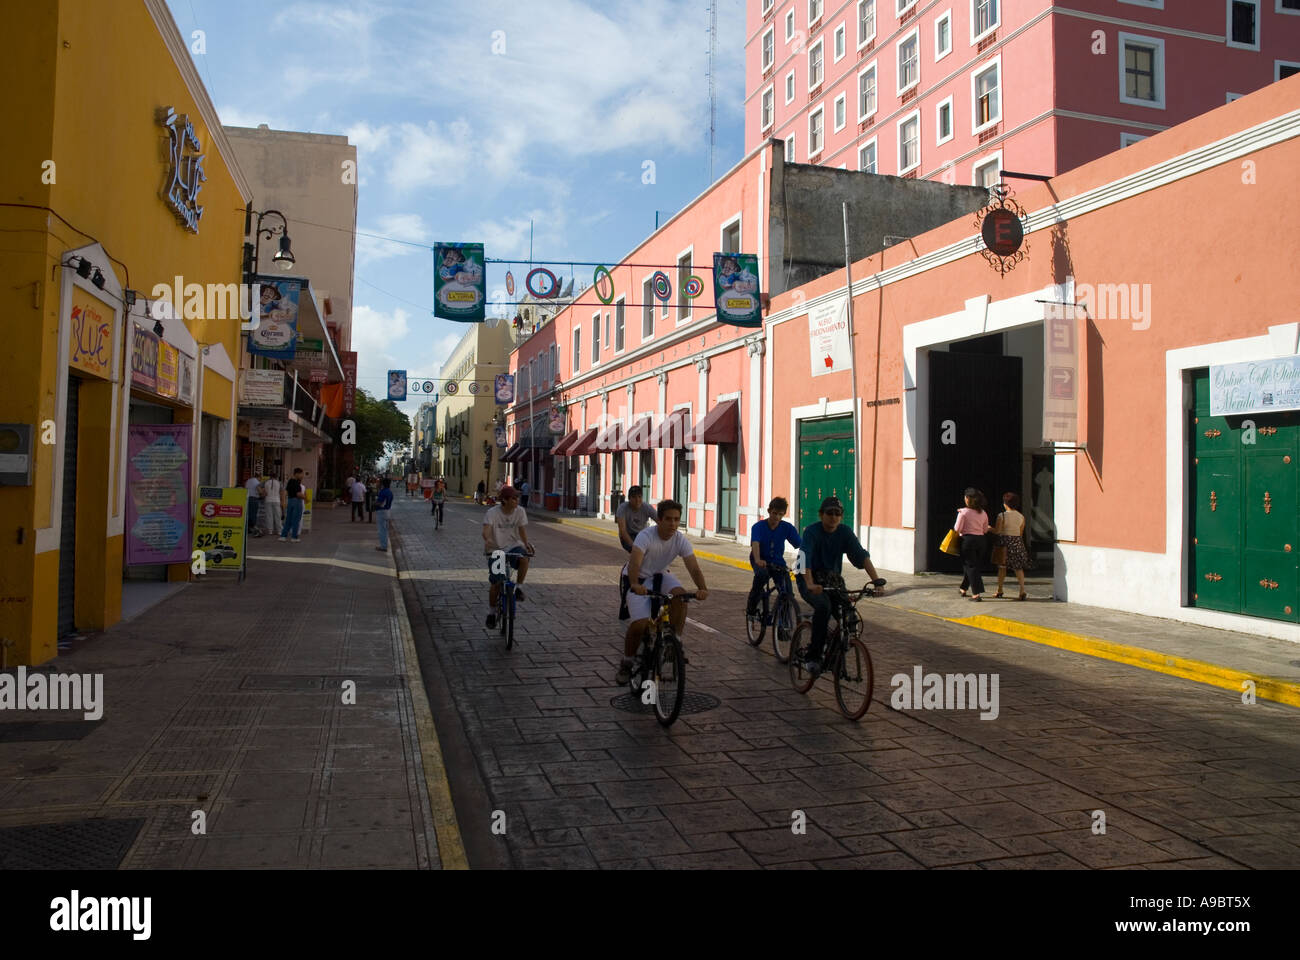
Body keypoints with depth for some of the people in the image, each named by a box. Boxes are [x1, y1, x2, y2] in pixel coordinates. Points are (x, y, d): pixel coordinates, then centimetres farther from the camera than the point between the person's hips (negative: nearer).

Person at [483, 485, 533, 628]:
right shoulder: (492, 513, -18)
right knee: (496, 583, -6)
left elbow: (522, 530, -8)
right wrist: (488, 540, -54)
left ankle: (518, 587, -11)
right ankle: (491, 613, 17)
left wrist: (526, 543, -28)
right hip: (495, 550, -2)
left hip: (513, 546, 2)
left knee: (524, 558, -33)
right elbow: (486, 531, -32)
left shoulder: (520, 511, -7)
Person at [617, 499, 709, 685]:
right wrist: (635, 585, -62)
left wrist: (702, 588, -41)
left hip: (660, 576, 4)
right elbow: (635, 562, -43)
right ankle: (627, 662, 5)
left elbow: (694, 568, -21)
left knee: (680, 594, -29)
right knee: (640, 623, -21)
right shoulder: (646, 536, -28)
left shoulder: (681, 540, -15)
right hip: (638, 580, -4)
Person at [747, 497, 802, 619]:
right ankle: (751, 607, -15)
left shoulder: (787, 527, -9)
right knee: (762, 574, -35)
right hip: (761, 561, -2)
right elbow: (755, 544, -33)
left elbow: (800, 545, -16)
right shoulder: (758, 526, -16)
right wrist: (758, 560, -53)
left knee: (787, 590, -18)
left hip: (778, 562, 2)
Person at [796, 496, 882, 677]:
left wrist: (876, 580, -25)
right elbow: (805, 558, -30)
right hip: (811, 580, -5)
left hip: (833, 579, 5)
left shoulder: (845, 533, -2)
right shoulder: (812, 531, -15)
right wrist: (810, 584, -46)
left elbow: (862, 557, -10)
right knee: (823, 606, -33)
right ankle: (812, 655, -22)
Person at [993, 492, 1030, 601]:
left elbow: (997, 531, -10)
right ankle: (1022, 591, -8)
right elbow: (1021, 533, 8)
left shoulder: (1002, 516, -10)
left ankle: (1000, 591, 17)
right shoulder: (1021, 516, 4)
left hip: (1005, 541, -3)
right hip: (1017, 541, 3)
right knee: (1018, 567, 5)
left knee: (1002, 567, 9)